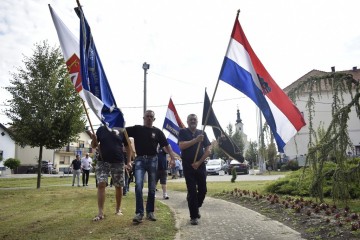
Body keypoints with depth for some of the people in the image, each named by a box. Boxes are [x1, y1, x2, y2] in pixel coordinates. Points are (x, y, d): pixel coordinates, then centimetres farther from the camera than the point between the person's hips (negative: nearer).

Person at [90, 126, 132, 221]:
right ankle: (100, 212, -6)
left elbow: (127, 146, 10)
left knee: (118, 186, 7)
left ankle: (118, 209, 24)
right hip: (102, 162, 0)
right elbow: (94, 145, 6)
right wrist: (94, 139, -16)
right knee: (101, 184, -11)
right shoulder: (101, 129, 5)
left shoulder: (121, 131, 4)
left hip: (118, 162, 0)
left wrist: (128, 161, 3)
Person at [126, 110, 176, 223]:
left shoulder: (157, 132, 5)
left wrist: (173, 158, -9)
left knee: (152, 188, 7)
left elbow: (166, 146, 2)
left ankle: (150, 212, 20)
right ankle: (139, 212, -8)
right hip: (140, 159, -1)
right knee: (138, 185, -15)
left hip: (152, 160, 1)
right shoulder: (137, 128, 5)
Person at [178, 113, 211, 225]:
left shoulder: (202, 133, 9)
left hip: (200, 165, 3)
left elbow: (208, 150, 3)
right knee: (192, 191, -3)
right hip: (188, 165, -3)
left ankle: (196, 207, 34)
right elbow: (181, 146, -15)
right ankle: (194, 216, 7)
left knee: (203, 189, 8)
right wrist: (196, 140, -20)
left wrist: (199, 162, -7)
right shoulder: (183, 132, 1)